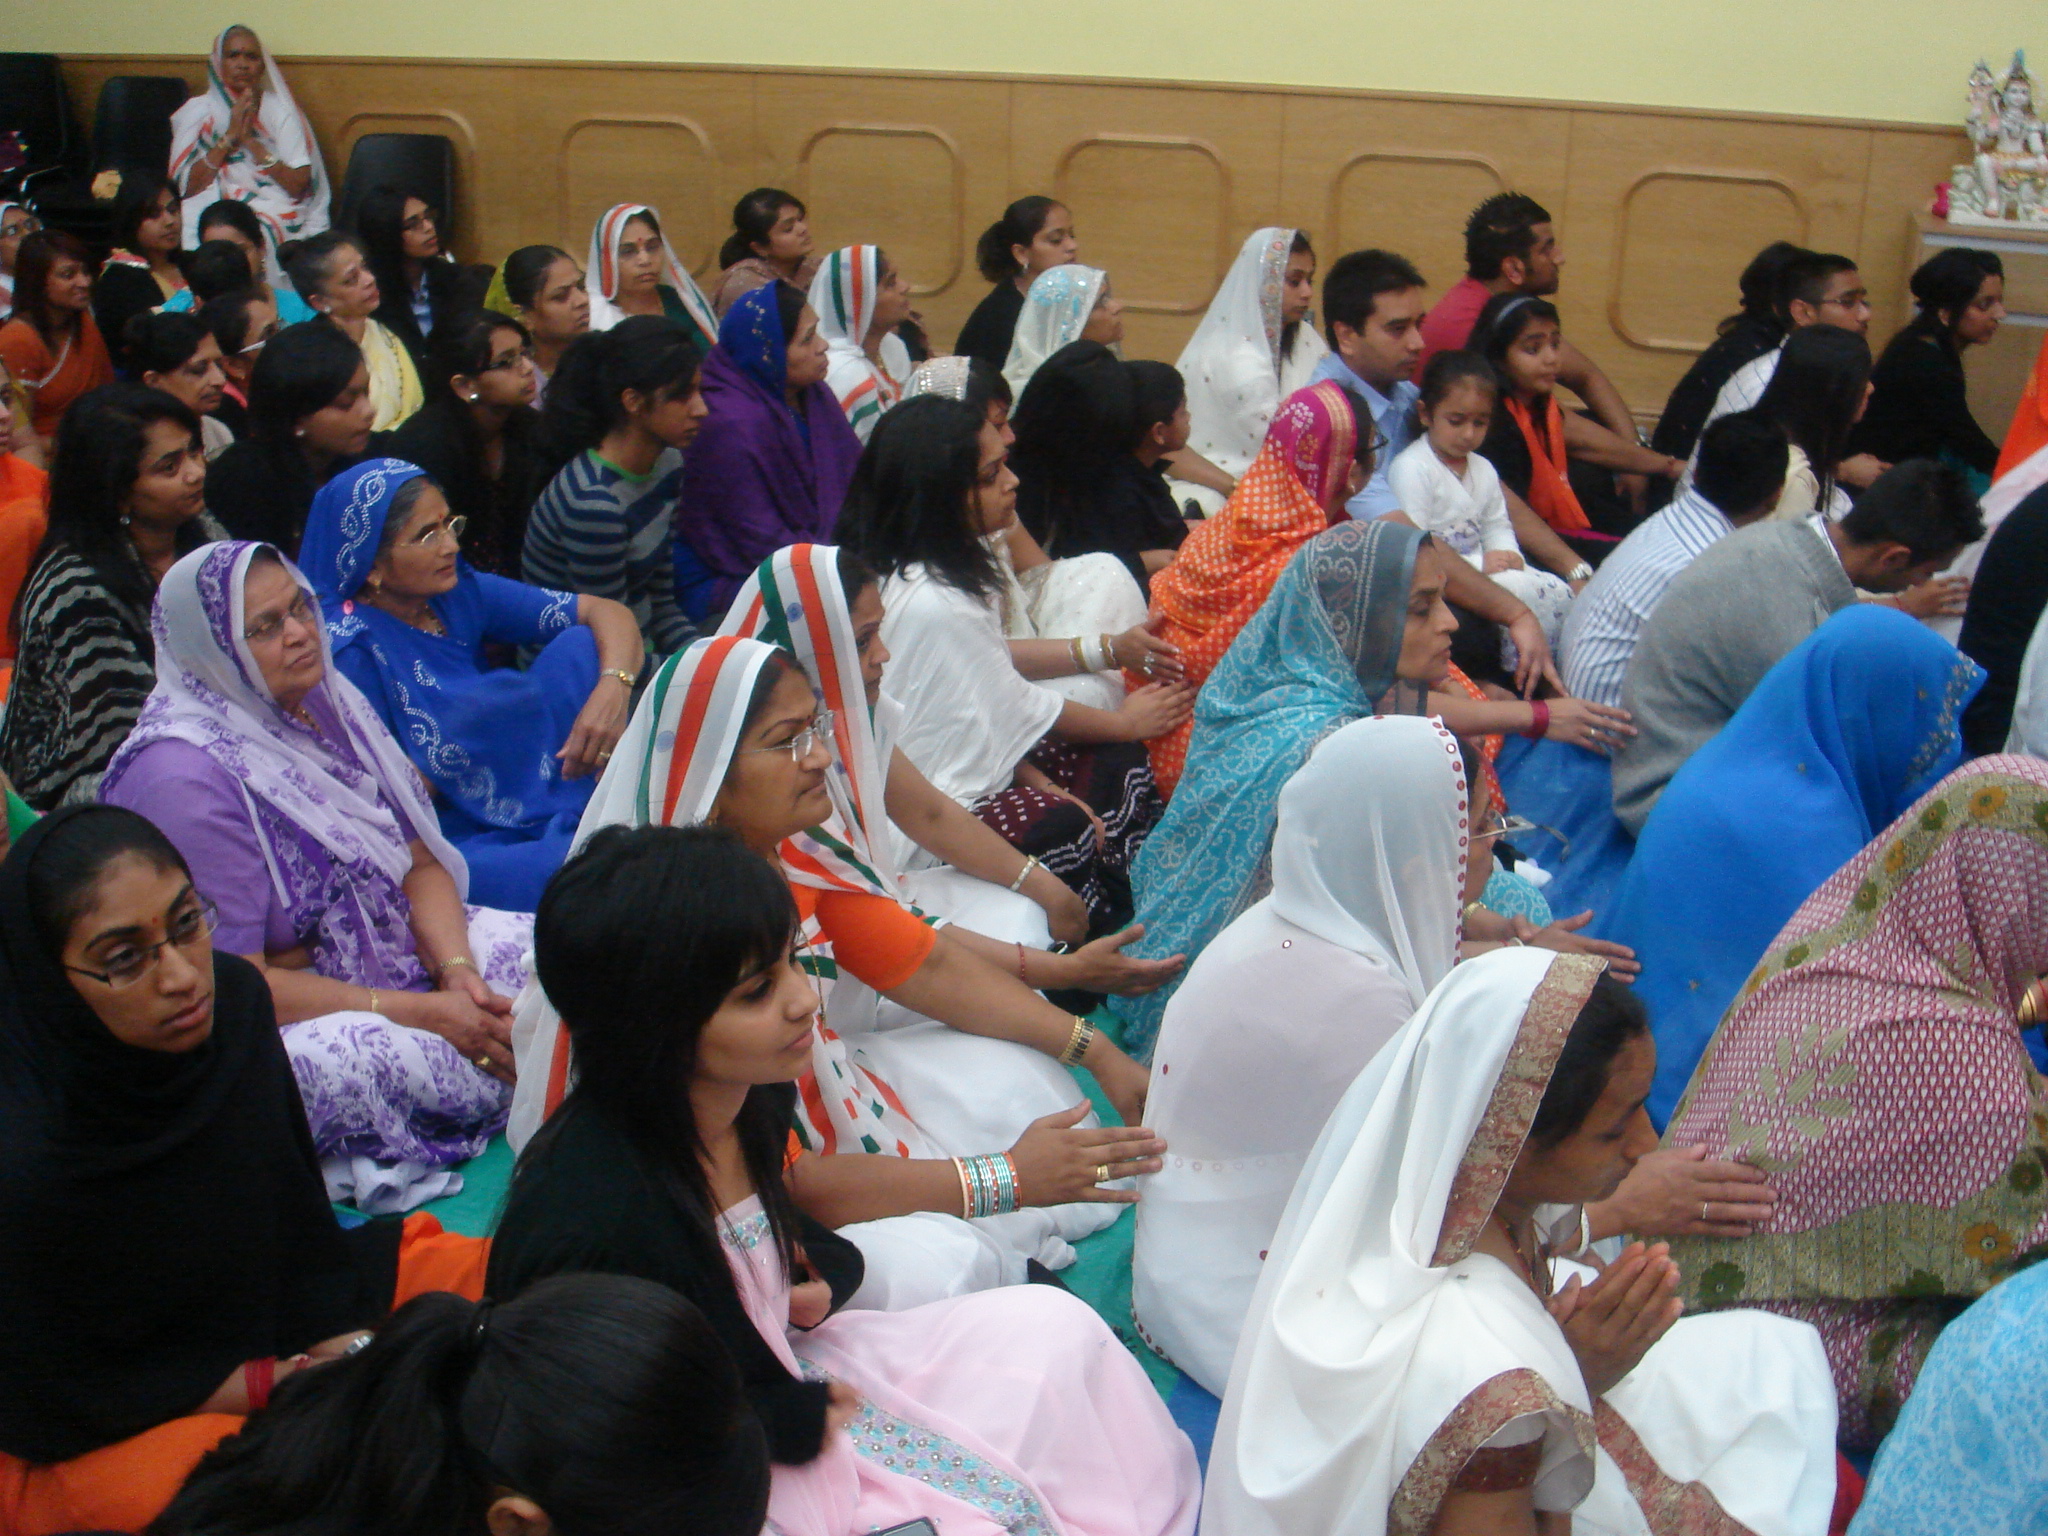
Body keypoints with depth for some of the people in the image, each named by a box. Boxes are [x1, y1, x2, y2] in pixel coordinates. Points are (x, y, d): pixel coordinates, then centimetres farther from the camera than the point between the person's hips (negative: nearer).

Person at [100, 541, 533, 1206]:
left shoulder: (325, 698, 4)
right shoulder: (181, 774, -19)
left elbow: (421, 862, 6)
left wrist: (458, 972, -14)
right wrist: (425, 1013, -22)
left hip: (398, 952, 8)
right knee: (358, 1055, -39)